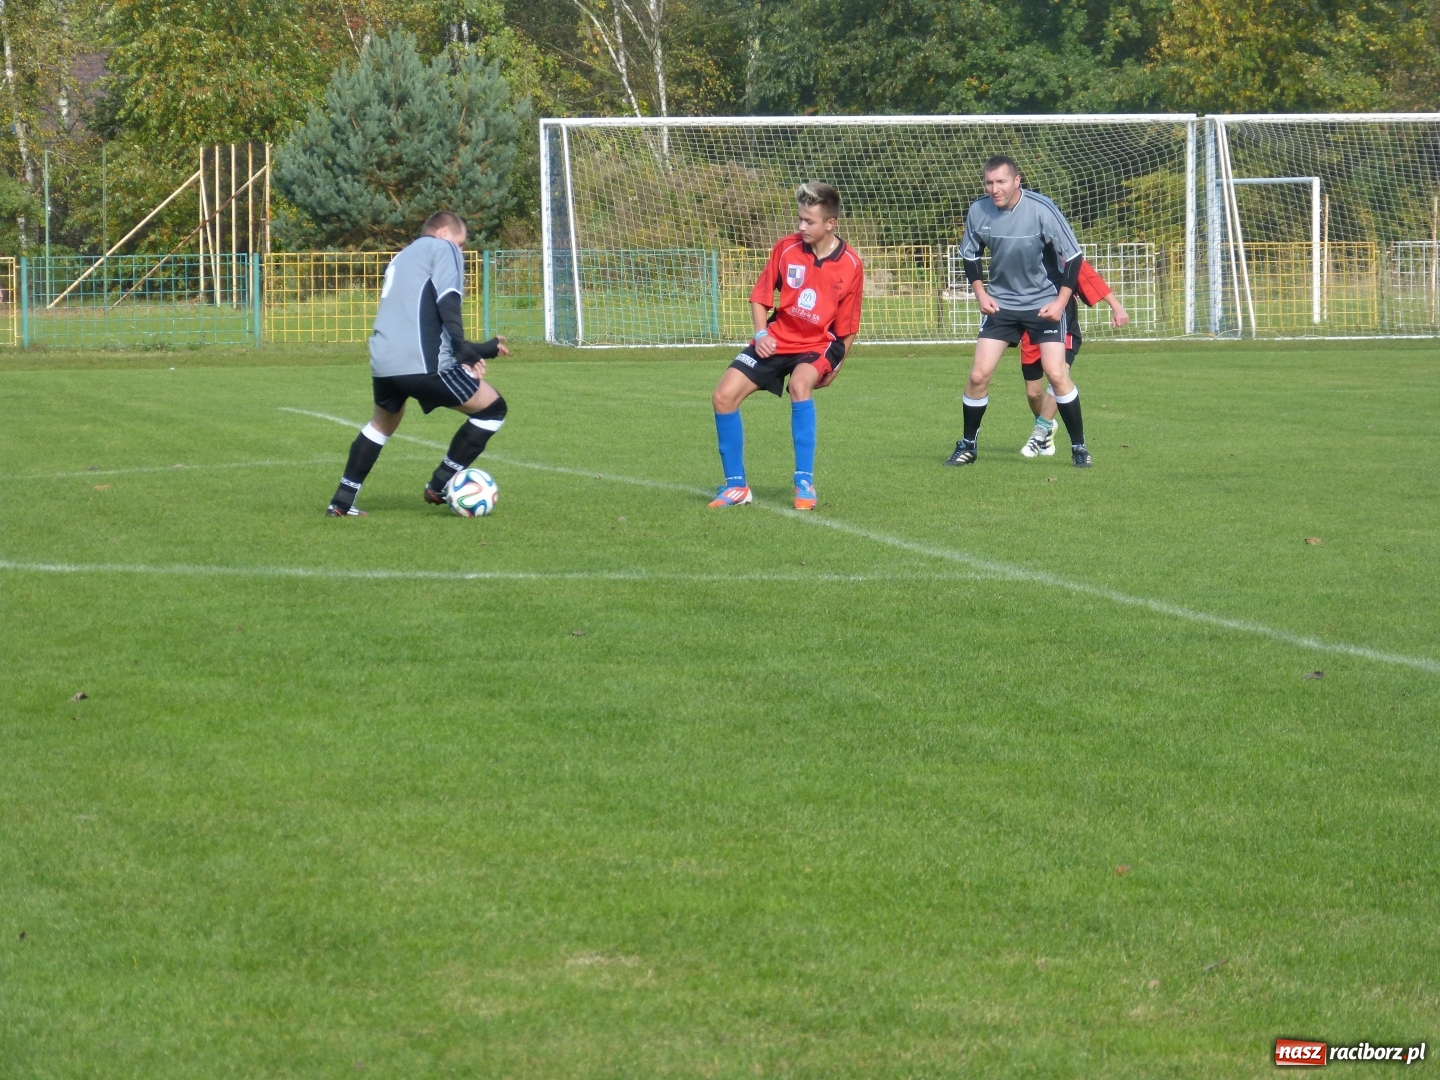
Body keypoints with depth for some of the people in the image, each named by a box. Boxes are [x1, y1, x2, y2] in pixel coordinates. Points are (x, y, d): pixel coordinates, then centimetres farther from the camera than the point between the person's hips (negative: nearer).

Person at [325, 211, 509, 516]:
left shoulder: (401, 259, 31)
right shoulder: (442, 248, 6)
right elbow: (447, 299, -13)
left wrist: (465, 352, 28)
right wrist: (463, 347, -19)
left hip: (383, 362, 8)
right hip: (423, 363, -8)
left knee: (383, 422, 35)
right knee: (493, 408, 6)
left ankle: (342, 501, 28)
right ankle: (441, 485, 8)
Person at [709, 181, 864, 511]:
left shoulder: (850, 265, -10)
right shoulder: (786, 248, -6)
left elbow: (848, 328, -1)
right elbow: (760, 297, 5)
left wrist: (833, 369, 0)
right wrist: (761, 333, -11)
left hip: (817, 346, -3)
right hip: (776, 340, 3)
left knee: (800, 384, -36)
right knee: (724, 395, -11)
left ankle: (804, 483, -26)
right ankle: (736, 485, 4)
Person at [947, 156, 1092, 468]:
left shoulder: (1041, 210, -20)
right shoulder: (978, 211, -9)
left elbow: (1072, 255, -11)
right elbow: (970, 255, 9)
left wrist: (1060, 301, -16)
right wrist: (981, 293, -3)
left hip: (1044, 304, -3)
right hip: (1000, 302, 3)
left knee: (1056, 373, -13)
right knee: (978, 375, -4)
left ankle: (1079, 447, 1)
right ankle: (968, 445, 14)